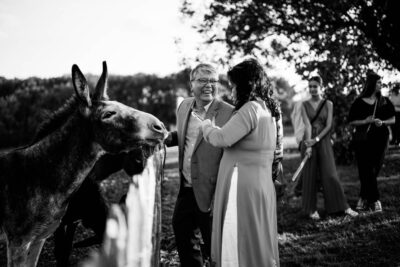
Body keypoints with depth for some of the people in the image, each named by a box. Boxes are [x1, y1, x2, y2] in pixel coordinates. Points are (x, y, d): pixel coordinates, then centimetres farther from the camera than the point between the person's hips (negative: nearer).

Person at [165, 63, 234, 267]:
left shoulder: (228, 114, -16)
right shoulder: (184, 106, 6)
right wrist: (168, 138, 3)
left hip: (210, 192, -7)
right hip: (186, 189, 7)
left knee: (215, 242, 5)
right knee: (182, 230, 22)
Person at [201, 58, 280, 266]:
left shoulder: (251, 109, -15)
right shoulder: (267, 109, 14)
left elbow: (222, 138, -18)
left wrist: (206, 125, 0)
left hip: (243, 185, -9)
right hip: (260, 184, 9)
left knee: (242, 244, -2)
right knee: (257, 243, 13)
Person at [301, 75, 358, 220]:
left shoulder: (328, 104, 3)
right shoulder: (305, 105, 2)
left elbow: (328, 126, -4)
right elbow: (307, 125, -9)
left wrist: (316, 140, -16)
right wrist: (308, 145, -19)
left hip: (324, 141, 0)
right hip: (309, 140, 0)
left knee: (330, 174, -1)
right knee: (310, 175, 2)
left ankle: (343, 207, 6)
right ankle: (311, 209, 11)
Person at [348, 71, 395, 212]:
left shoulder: (384, 102, 6)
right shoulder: (359, 102, -1)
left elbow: (393, 119, 9)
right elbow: (351, 121, 1)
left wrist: (382, 122, -10)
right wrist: (364, 121, -15)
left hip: (380, 138, 2)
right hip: (362, 139, -2)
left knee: (373, 170, 2)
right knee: (366, 170, -6)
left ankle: (364, 198, 15)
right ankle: (374, 200, 1)